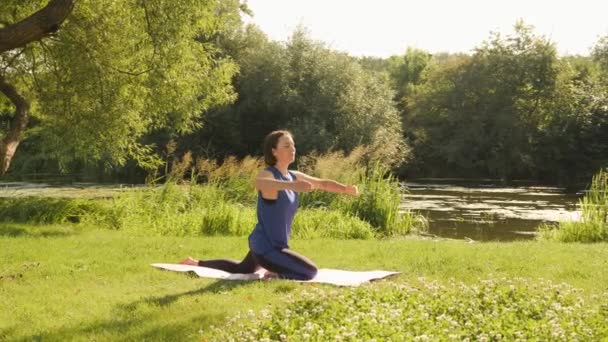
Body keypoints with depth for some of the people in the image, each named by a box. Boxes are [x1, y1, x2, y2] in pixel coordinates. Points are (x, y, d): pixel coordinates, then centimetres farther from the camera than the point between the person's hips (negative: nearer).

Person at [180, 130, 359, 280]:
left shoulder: (294, 176, 3)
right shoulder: (267, 174, -22)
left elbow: (323, 183, 13)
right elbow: (259, 183, -47)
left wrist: (346, 189, -2)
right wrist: (291, 185, -62)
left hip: (272, 244, 10)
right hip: (266, 246, -10)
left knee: (243, 269, 34)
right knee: (310, 271, -18)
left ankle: (196, 263, 41)